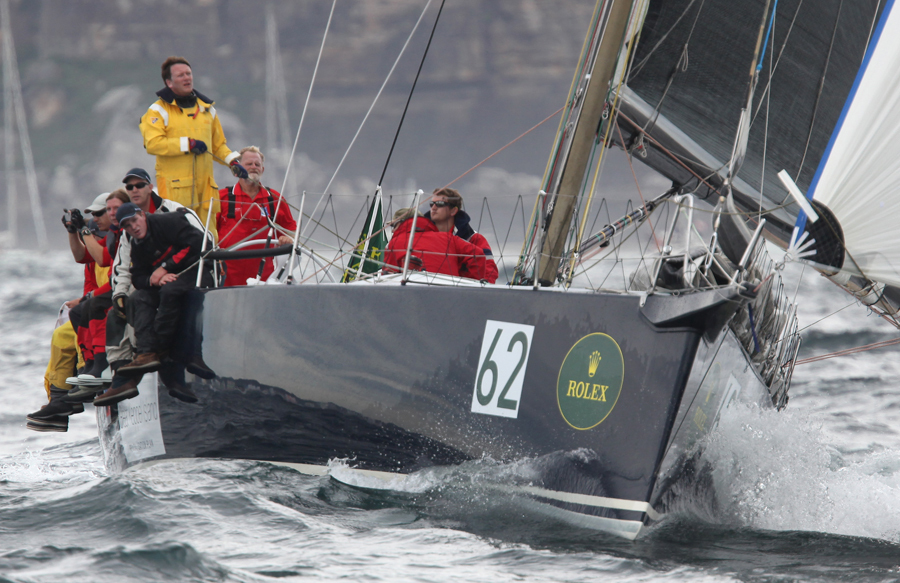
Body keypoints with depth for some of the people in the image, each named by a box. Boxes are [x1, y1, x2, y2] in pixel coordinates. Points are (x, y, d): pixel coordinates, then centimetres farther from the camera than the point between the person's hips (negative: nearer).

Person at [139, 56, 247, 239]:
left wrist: (232, 162, 10)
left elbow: (218, 144, 28)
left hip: (204, 186, 5)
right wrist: (187, 144, -12)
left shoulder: (207, 109, 19)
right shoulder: (159, 110, 2)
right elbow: (152, 144, -12)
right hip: (175, 187, -5)